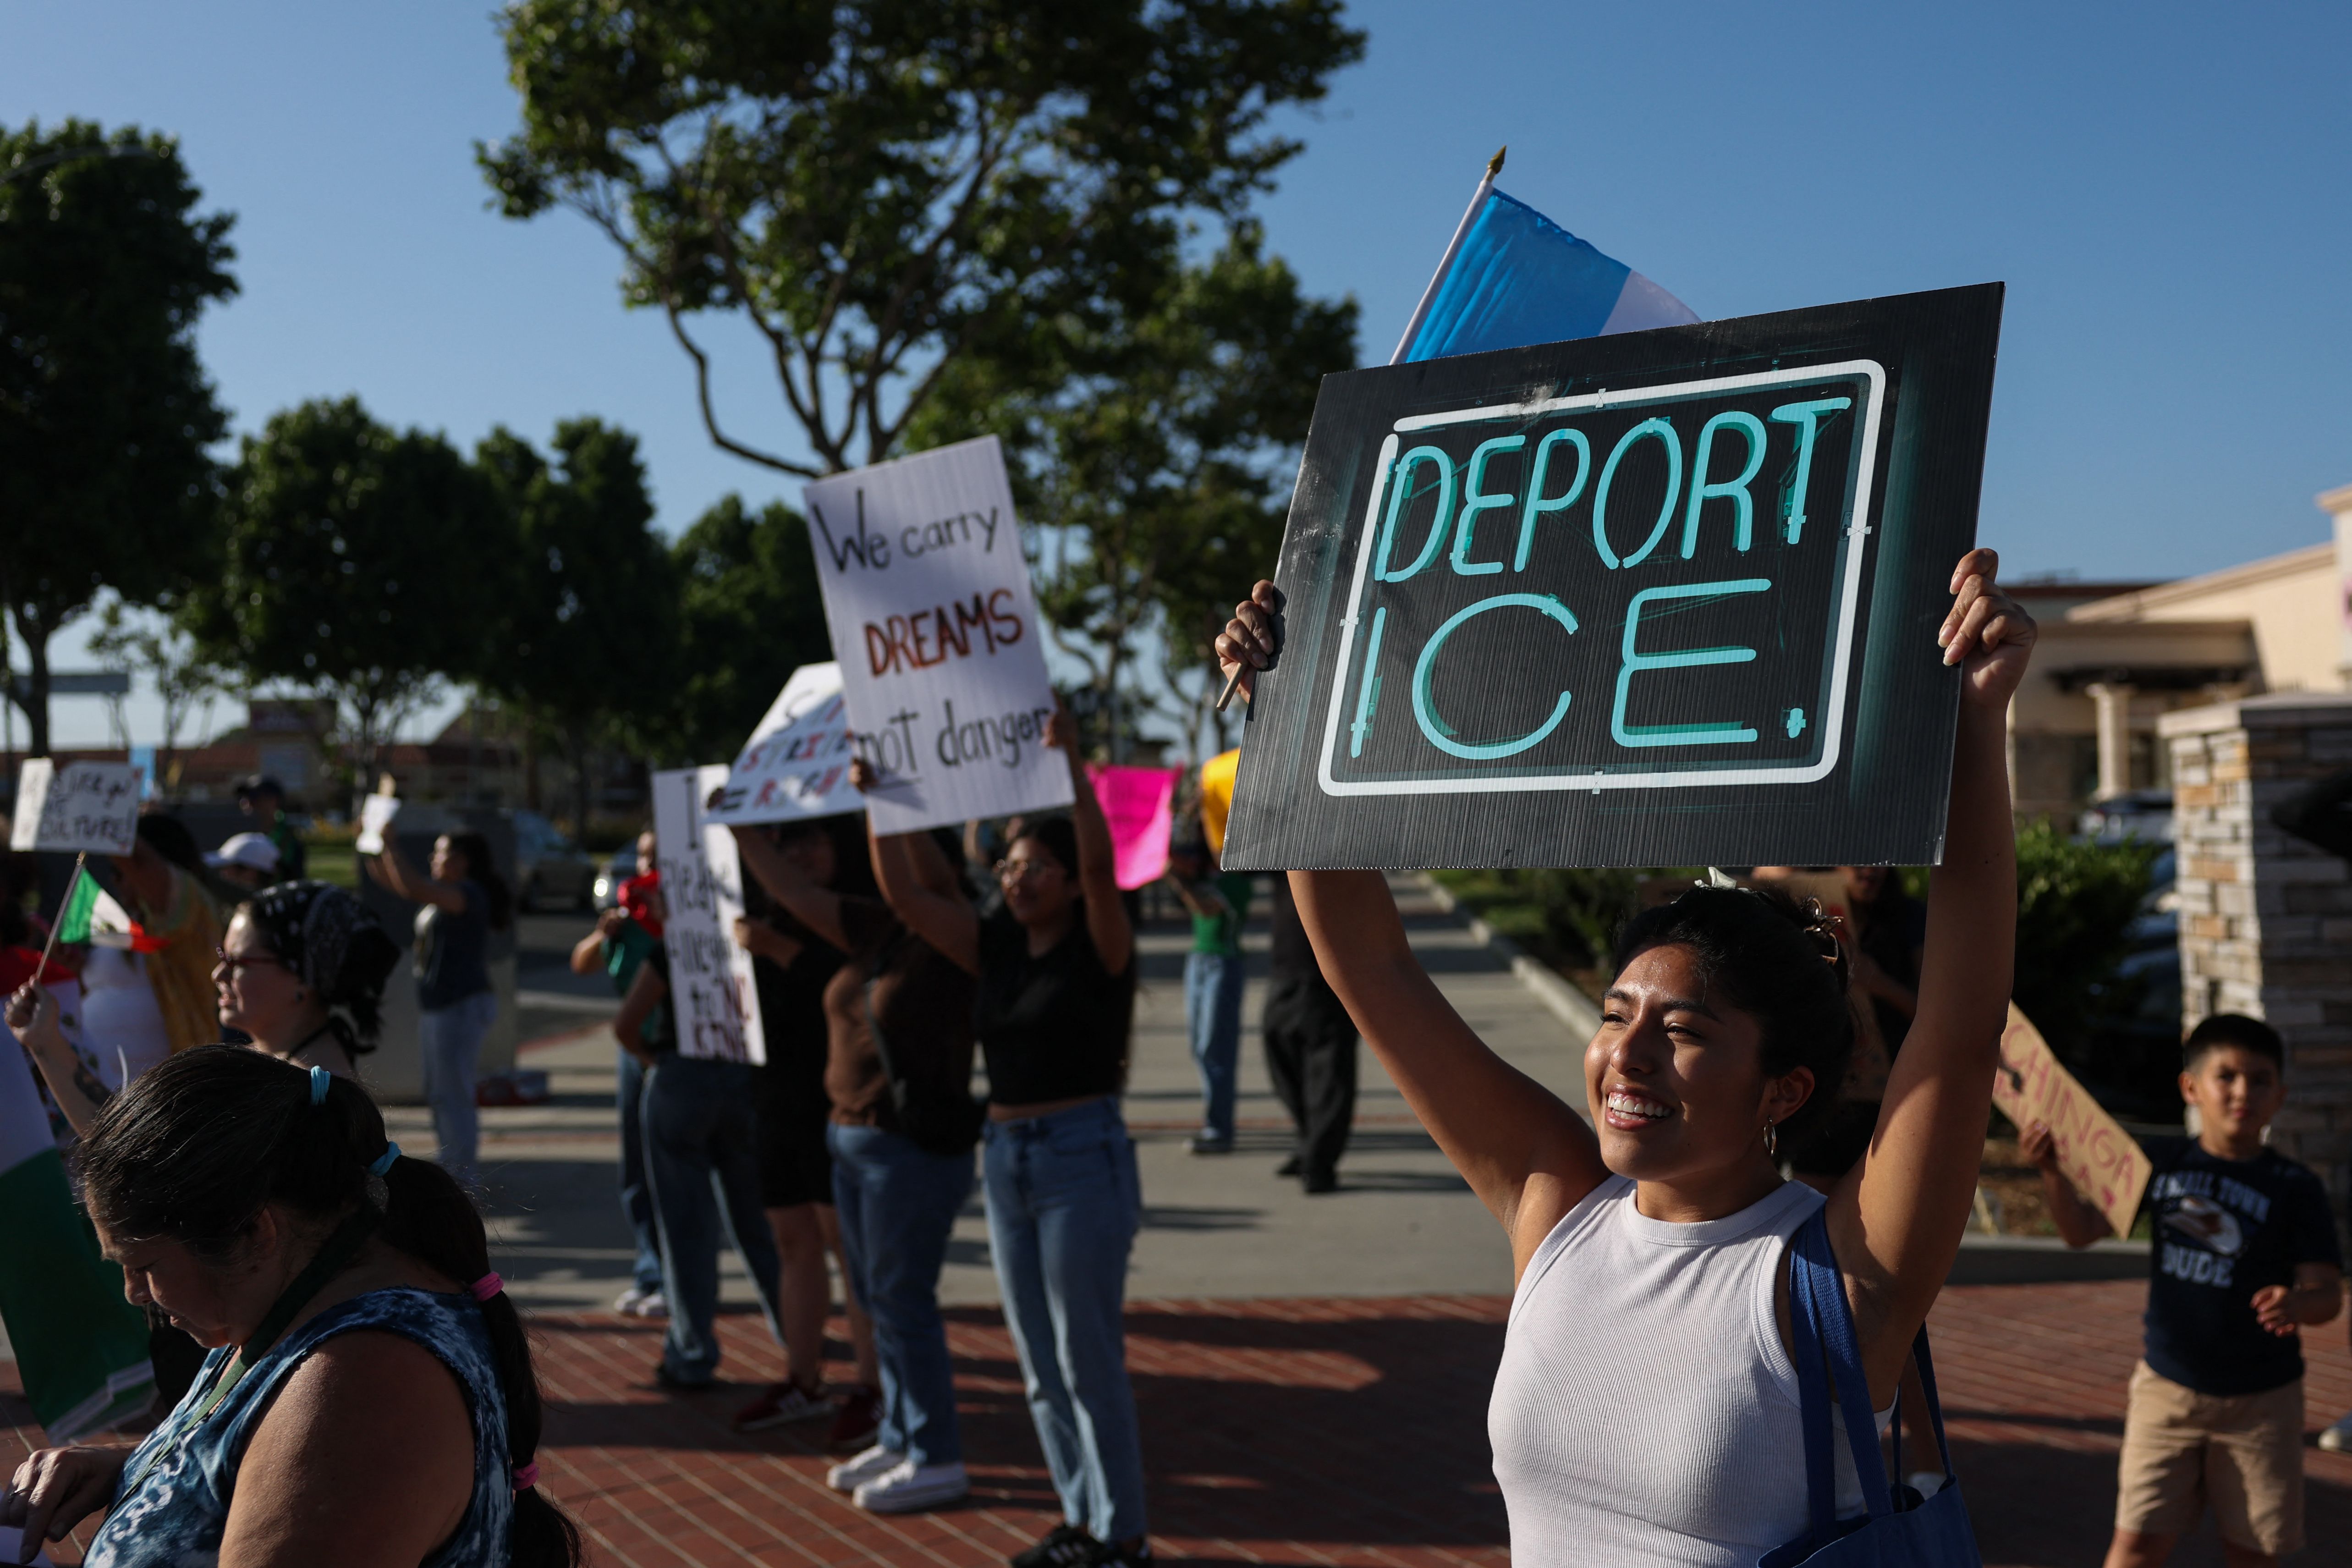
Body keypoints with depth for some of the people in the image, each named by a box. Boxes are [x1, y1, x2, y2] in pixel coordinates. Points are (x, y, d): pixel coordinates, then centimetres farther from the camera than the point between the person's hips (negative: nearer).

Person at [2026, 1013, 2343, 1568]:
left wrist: (2298, 1304, -35)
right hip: (2167, 1383, 1)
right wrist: (2052, 1172, -18)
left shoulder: (2296, 1189, -8)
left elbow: (2327, 1292, -12)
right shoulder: (2159, 1162, -2)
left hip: (2260, 1398, -1)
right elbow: (2082, 1230, 0)